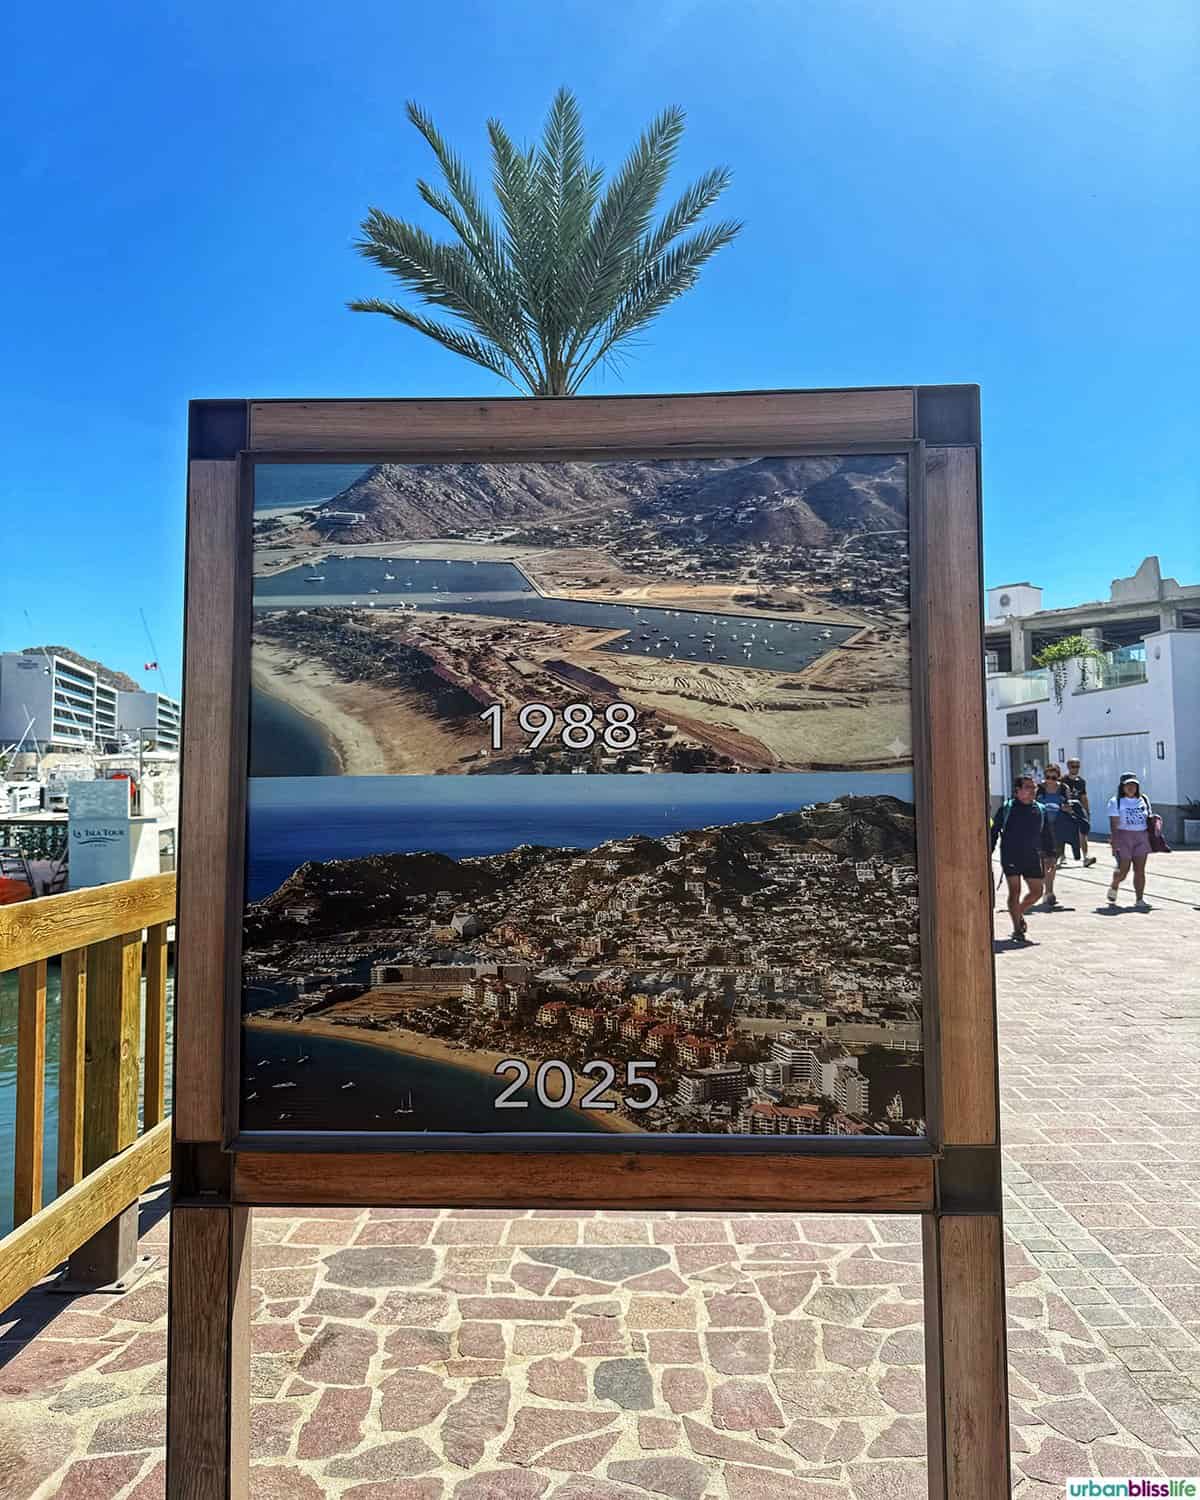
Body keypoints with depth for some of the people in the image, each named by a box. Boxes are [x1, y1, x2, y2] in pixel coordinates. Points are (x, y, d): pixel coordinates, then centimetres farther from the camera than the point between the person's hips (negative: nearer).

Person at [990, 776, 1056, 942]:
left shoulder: (1040, 810, 8)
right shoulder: (1006, 809, -2)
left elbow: (1046, 835, 14)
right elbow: (994, 832, 2)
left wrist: (1049, 854, 7)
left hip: (1033, 858, 4)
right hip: (1011, 858, -4)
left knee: (1036, 892, 6)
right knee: (1015, 892, -4)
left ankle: (1019, 913, 35)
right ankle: (1017, 930, 4)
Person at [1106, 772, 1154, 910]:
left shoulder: (1144, 800, 12)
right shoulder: (1115, 802, -1)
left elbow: (1150, 818, 19)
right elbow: (1114, 824, -8)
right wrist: (1115, 842, -15)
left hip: (1142, 837, 4)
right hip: (1124, 836, -4)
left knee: (1140, 869, -1)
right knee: (1123, 870, -4)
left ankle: (1139, 899, 1)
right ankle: (1114, 887, 26)